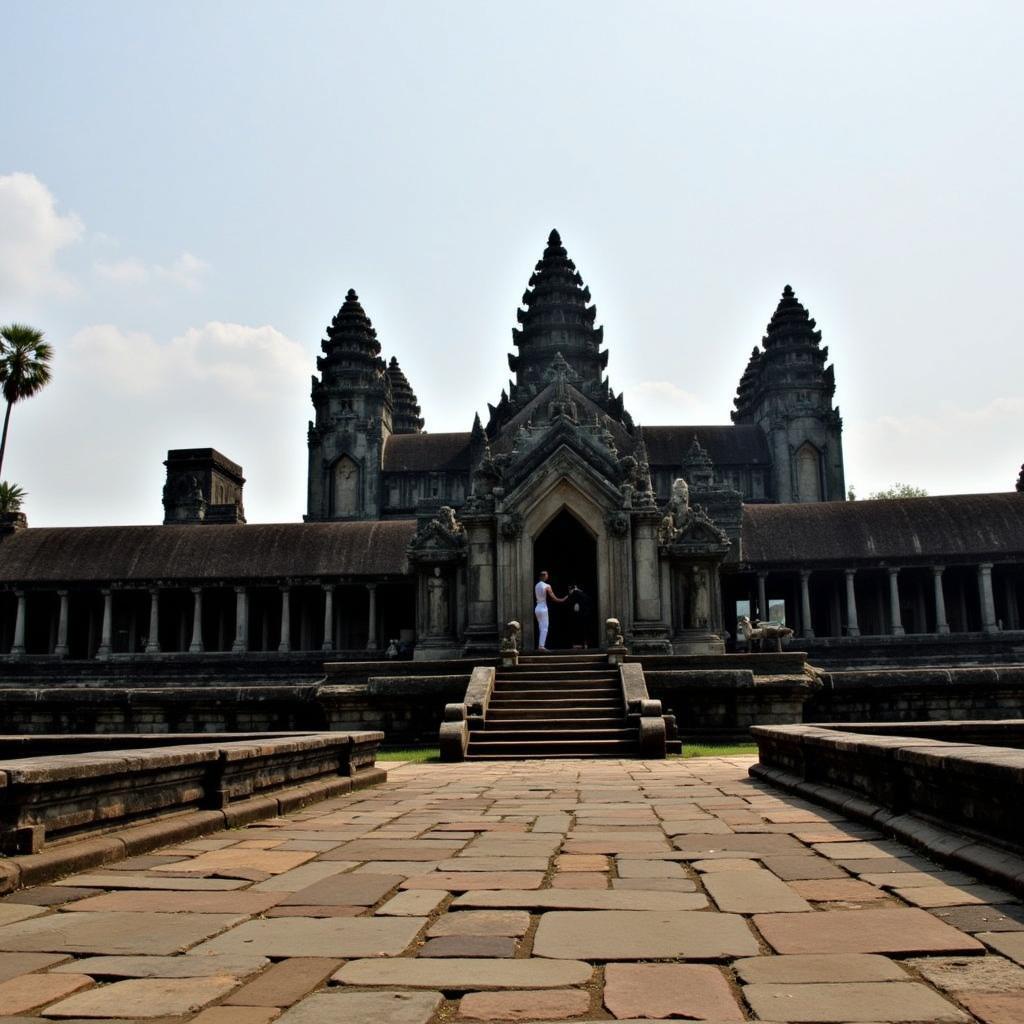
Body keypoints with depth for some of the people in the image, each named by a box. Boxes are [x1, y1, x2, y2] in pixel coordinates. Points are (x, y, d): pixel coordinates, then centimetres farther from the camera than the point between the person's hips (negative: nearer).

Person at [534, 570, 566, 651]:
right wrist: (563, 599, 3)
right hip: (543, 608, -7)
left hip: (537, 608, 7)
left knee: (541, 628, 13)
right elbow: (554, 598, -11)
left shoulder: (536, 585, 9)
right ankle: (541, 646, -9)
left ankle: (540, 646, 13)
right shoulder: (547, 586, -11)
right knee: (544, 628, -4)